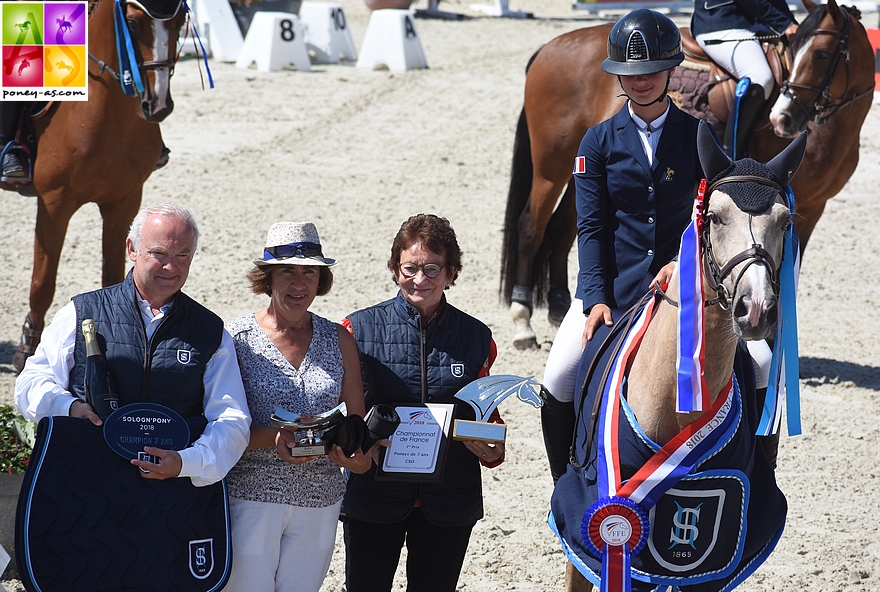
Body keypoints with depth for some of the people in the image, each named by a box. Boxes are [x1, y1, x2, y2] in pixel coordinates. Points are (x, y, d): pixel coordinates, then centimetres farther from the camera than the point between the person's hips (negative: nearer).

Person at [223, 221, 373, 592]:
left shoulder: (339, 340, 9)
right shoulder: (237, 338, -2)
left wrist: (357, 456, -14)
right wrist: (273, 438, -23)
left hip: (319, 503, 3)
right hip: (251, 496, -3)